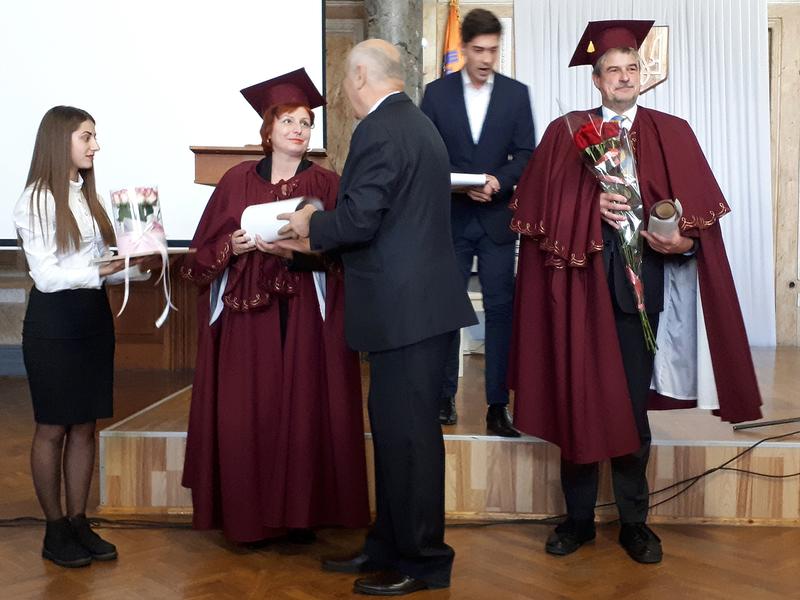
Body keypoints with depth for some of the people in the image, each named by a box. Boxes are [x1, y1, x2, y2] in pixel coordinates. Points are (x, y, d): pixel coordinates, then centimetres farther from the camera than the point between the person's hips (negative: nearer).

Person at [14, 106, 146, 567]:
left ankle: (79, 523, 19)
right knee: (53, 428, 3)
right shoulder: (36, 200, -8)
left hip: (94, 316, 7)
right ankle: (55, 531, 14)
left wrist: (130, 263, -6)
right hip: (54, 321, -7)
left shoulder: (88, 196, 12)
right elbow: (47, 275, -15)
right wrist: (100, 270, -26)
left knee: (85, 425, 9)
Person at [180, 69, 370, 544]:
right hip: (245, 314, 1)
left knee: (304, 410, 0)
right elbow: (205, 249, 9)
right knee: (247, 415, 1)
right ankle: (249, 516, 14)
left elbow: (335, 252, -4)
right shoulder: (238, 180, 10)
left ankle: (303, 513, 13)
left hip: (306, 314, -1)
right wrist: (232, 247, -11)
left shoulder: (326, 183, 6)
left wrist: (292, 250, -19)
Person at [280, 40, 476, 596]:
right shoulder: (417, 122, 17)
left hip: (406, 307, -10)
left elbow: (358, 220, -20)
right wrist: (324, 227, 19)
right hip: (421, 300, 10)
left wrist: (311, 225, -1)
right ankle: (389, 546, 29)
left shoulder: (379, 130, -14)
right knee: (397, 429, 16)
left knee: (407, 434, 0)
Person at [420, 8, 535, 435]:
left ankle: (498, 404, 6)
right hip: (449, 218, 0)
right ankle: (445, 396, 17)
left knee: (500, 308, 0)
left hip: (497, 218, 0)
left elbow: (525, 154, 2)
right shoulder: (437, 92, 3)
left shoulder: (516, 93, 4)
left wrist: (498, 181, -17)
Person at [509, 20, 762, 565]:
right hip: (577, 282, 0)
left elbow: (701, 213, 1)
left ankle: (634, 521, 21)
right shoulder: (564, 133, 6)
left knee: (633, 404, 6)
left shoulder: (672, 134, 7)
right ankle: (579, 518, 21)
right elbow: (542, 208, -1)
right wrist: (593, 207, -15)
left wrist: (682, 240, -18)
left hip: (639, 285, 0)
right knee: (576, 400, 6)